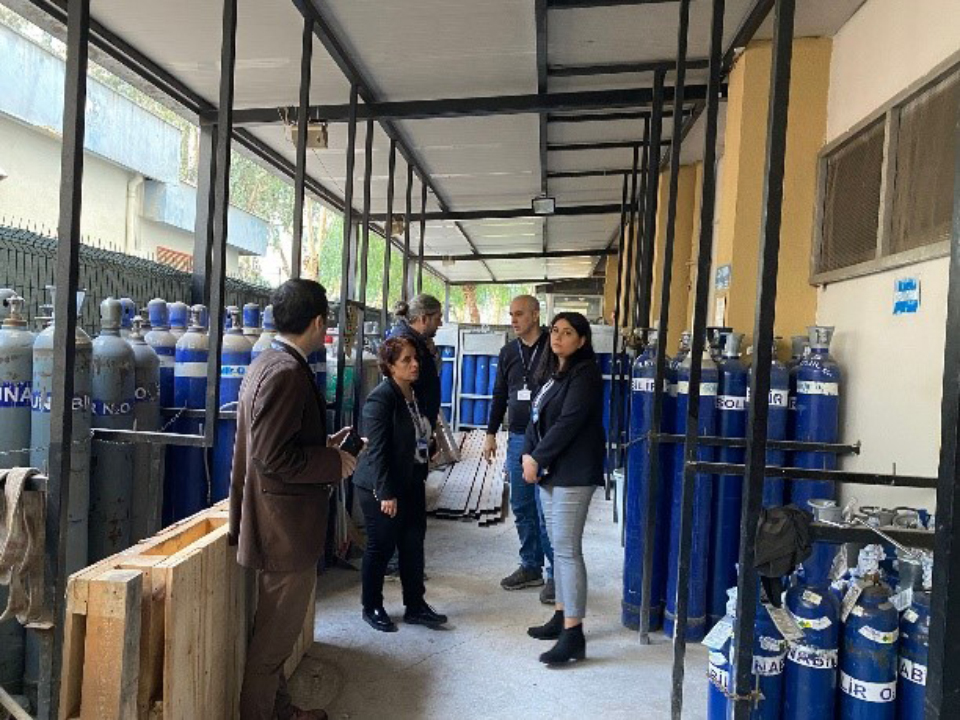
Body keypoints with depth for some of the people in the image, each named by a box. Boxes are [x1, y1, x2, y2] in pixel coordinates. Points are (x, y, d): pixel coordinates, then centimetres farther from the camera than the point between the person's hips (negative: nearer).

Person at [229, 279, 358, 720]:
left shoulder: (269, 364, 8)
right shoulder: (287, 372, -23)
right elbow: (275, 456, -27)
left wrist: (324, 446, 12)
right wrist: (335, 463, -16)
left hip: (278, 525, 11)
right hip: (287, 528, -11)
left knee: (275, 630, 23)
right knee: (276, 634, 7)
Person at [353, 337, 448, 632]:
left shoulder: (414, 394, 6)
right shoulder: (381, 398, -19)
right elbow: (377, 449, -21)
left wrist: (424, 466, 14)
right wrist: (386, 493, -21)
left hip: (412, 483, 8)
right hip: (382, 488, -7)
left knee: (413, 544, 12)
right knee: (381, 547, 6)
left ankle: (415, 606, 25)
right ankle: (371, 608, 25)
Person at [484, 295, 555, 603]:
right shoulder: (509, 352, 11)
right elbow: (499, 395, 17)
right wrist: (491, 433, 13)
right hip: (517, 438, 6)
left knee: (545, 508, -4)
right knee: (521, 507, 12)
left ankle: (556, 573, 9)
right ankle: (531, 567, 26)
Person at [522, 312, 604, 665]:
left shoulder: (585, 376, -11)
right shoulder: (552, 372, 16)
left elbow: (567, 424, -18)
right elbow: (536, 417, 13)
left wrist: (537, 459, -15)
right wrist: (528, 454, -1)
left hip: (573, 473, -9)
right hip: (550, 470, 9)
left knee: (568, 549, -8)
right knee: (558, 546, 15)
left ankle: (573, 635, -2)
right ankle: (562, 615, 26)